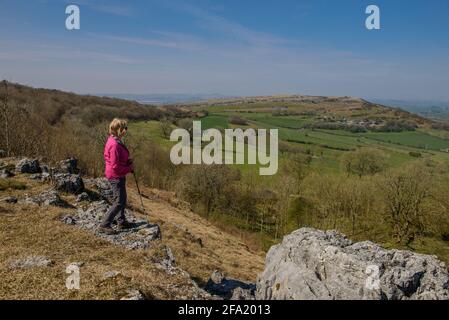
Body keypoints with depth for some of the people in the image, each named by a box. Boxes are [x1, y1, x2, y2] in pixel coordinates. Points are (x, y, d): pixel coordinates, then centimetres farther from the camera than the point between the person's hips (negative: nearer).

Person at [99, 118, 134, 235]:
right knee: (119, 202, -3)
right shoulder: (114, 144, -25)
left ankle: (121, 222, 34)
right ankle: (104, 225, 4)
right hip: (116, 176, -10)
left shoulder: (115, 141, 7)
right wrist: (129, 168, -14)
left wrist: (127, 161, 3)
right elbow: (115, 166, -25)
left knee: (122, 199, 21)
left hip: (118, 176, 10)